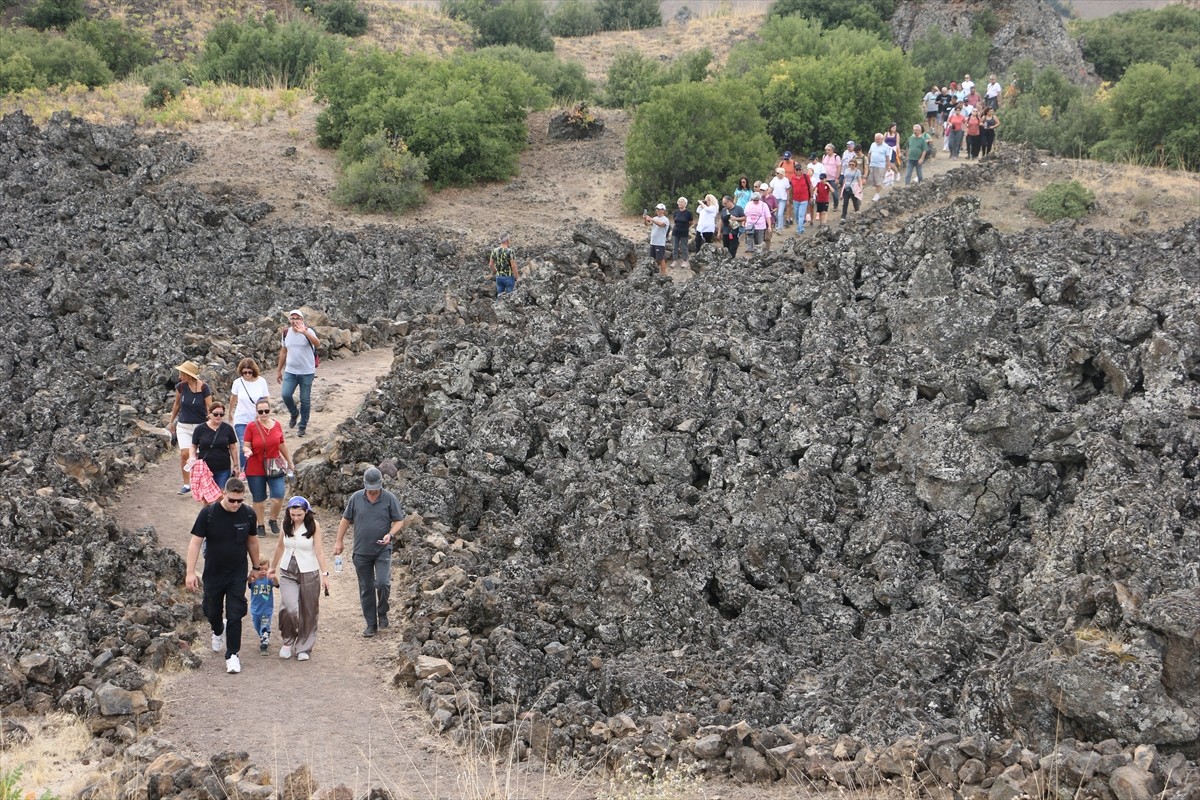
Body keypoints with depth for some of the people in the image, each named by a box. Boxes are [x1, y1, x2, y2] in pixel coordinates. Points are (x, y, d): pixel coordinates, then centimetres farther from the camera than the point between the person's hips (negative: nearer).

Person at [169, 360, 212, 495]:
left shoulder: (204, 388, -14)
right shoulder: (180, 387, -4)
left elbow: (209, 408, -9)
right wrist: (172, 421, 21)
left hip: (201, 426, -2)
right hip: (184, 426, 2)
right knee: (184, 454, -11)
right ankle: (186, 484, 2)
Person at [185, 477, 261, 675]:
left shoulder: (248, 515, -7)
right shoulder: (208, 514, -15)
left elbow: (252, 541, 9)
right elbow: (195, 542, -12)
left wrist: (255, 567, 17)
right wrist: (190, 572, -16)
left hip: (238, 575, 0)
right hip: (213, 574, 0)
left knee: (235, 616, -6)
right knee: (212, 612, 16)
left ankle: (232, 655, 4)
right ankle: (218, 632, 50)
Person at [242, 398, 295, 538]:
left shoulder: (277, 425, 1)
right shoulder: (251, 427, -8)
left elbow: (282, 445, 13)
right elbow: (245, 446, -6)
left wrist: (290, 462, 21)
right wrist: (247, 451, -29)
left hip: (274, 467, 2)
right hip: (255, 469, -2)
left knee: (278, 496, -8)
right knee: (259, 499, 8)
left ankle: (273, 520, 19)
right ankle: (260, 525, 25)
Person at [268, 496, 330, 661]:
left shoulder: (313, 525, -9)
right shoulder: (286, 524, 1)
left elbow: (319, 550, -10)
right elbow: (280, 546, 15)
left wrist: (325, 573, -16)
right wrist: (273, 566, 24)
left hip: (309, 573, -2)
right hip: (287, 573, 2)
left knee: (308, 613, 4)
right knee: (289, 609, -15)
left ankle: (303, 647, 18)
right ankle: (288, 641, 8)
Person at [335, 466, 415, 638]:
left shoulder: (389, 498, -5)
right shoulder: (356, 498, 0)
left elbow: (399, 521, 1)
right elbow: (346, 519, 10)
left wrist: (390, 534, -17)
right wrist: (339, 541, 10)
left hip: (382, 550, -2)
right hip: (361, 551, 2)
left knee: (382, 583, -17)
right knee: (366, 589, 7)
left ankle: (382, 614, 9)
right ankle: (371, 624, 17)